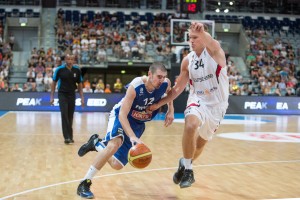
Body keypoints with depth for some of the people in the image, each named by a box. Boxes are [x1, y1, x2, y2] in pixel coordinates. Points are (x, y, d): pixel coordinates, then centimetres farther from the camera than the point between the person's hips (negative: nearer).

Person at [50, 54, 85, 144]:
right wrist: (52, 96, -3)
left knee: (70, 117, 6)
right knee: (64, 115, -11)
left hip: (72, 95, 2)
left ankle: (70, 137, 17)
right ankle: (67, 137, -11)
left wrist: (82, 97, 2)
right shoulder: (60, 69, -7)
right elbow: (54, 83, 1)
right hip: (62, 94, -2)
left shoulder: (77, 70, -1)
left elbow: (79, 84, 7)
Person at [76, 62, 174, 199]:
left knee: (117, 165, -1)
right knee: (115, 143, -38)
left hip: (137, 123, 5)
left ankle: (95, 143, 29)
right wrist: (132, 137, -45)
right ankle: (85, 183, -26)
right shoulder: (135, 86, -32)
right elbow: (122, 114, -33)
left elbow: (169, 93, 10)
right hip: (120, 116, -5)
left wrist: (170, 110, -3)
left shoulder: (165, 84, -18)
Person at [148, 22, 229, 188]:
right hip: (198, 100, 1)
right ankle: (186, 168, -16)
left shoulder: (214, 51, -15)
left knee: (202, 141, 14)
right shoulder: (187, 61, -4)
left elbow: (211, 43, -42)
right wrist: (159, 103, 0)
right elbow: (178, 88, 5)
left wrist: (202, 32, -64)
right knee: (191, 125, -32)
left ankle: (186, 166, 41)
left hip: (217, 105, -1)